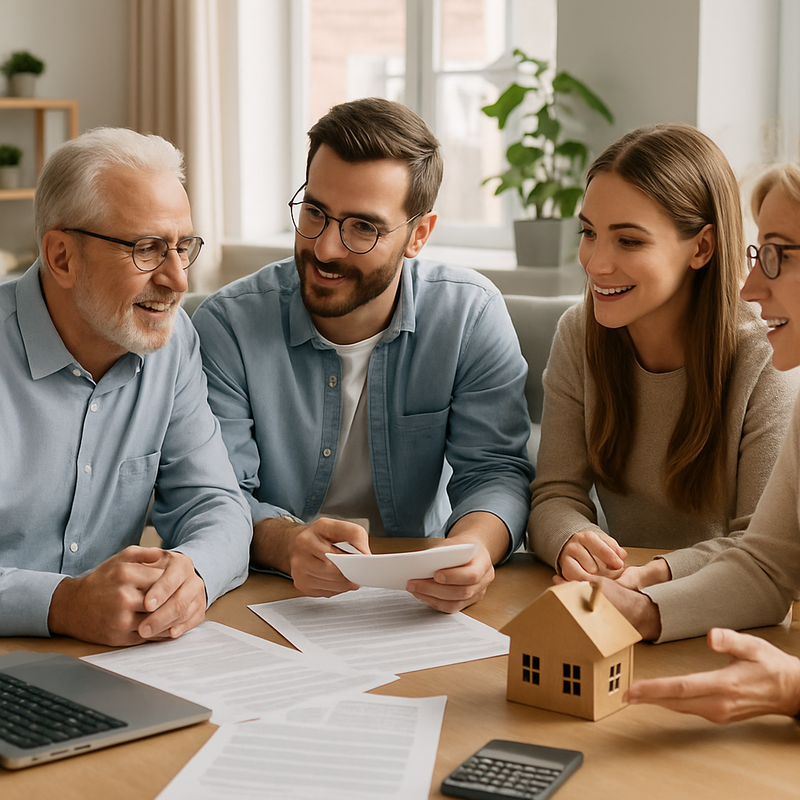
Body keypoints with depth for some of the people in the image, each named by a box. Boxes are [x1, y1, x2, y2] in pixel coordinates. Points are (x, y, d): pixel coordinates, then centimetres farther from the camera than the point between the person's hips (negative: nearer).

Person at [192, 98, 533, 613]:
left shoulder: (471, 315, -6)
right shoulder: (229, 325, -9)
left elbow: (495, 471, -7)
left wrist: (473, 543, -31)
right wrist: (286, 543, -35)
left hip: (418, 602, -1)